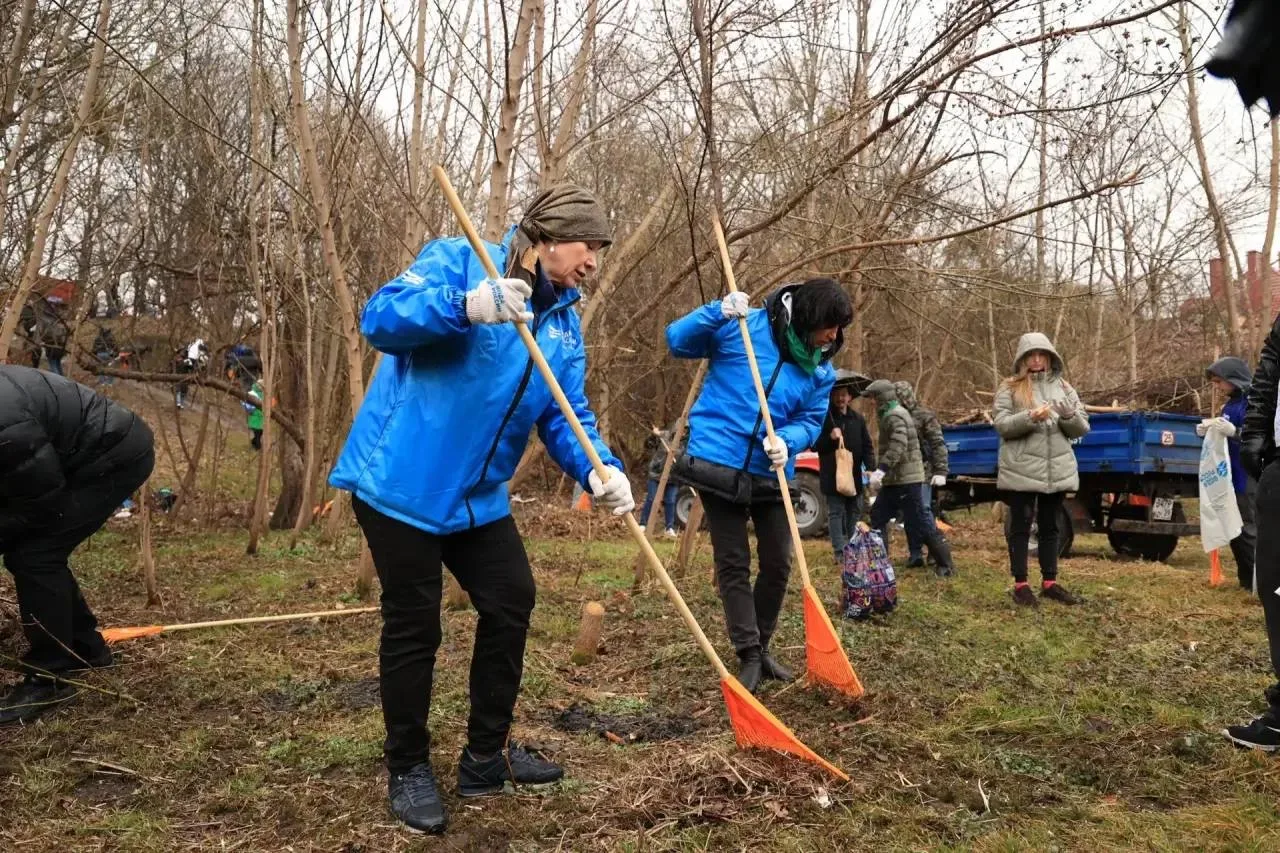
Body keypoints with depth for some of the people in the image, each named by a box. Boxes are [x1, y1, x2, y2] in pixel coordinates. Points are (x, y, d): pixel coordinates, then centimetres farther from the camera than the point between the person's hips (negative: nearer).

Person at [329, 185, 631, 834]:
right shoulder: (457, 262, -12)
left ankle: (486, 755, 28)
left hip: (478, 496, 8)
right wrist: (465, 306, -41)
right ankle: (408, 770, 21)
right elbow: (380, 318, -24)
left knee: (511, 604, 10)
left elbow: (566, 416, 1)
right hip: (401, 481, -7)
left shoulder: (564, 324, 7)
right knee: (413, 627, 1)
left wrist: (597, 469, -20)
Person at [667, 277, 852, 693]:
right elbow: (678, 341, -8)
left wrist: (787, 440, -22)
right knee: (733, 563, 0)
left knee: (778, 563, 9)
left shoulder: (822, 370, 3)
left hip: (771, 473, 5)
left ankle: (761, 648, 28)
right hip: (719, 464, -5)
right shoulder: (745, 325, -10)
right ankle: (749, 656, 8)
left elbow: (811, 421, 1)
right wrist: (716, 312, -25)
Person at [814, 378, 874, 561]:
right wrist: (830, 437, -21)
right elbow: (815, 446, -3)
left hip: (854, 475, 4)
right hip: (832, 476, -4)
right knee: (836, 513, -5)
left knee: (854, 512, 12)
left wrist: (870, 468, -7)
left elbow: (867, 446, 8)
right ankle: (840, 552, -6)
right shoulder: (824, 418, -2)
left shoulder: (857, 419, 9)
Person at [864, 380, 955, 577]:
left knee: (917, 523, -7)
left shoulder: (894, 416, -16)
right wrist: (883, 472, 20)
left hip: (905, 480, -11)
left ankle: (945, 563, -1)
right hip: (894, 480, 11)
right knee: (878, 516, 13)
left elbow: (898, 446, -30)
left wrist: (881, 469, -37)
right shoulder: (892, 414, 17)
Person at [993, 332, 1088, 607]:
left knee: (1050, 527, 12)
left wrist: (1069, 415, -14)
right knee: (1020, 527, 1)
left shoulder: (1063, 388, 11)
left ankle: (1049, 583, 20)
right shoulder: (1009, 388, 1)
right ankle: (1020, 585, 7)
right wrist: (1030, 417, -24)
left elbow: (1082, 429, 8)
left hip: (1058, 470, 4)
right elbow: (1001, 425, -9)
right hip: (1021, 470, -4)